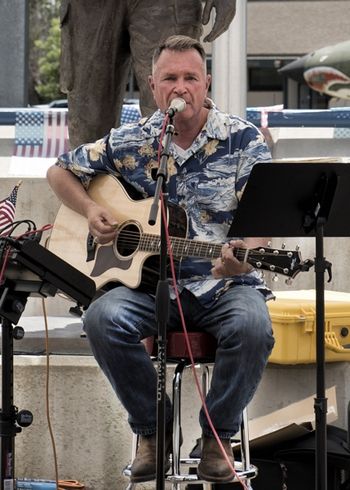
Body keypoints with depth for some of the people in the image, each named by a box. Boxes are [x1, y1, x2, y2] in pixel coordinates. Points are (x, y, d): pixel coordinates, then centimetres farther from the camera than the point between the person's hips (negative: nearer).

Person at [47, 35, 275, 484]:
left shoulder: (243, 140, -1)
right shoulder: (130, 142, 6)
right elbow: (60, 171, 18)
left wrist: (244, 254, -34)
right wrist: (91, 212, -2)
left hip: (223, 283, -2)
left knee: (252, 326, -35)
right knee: (104, 319, -30)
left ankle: (218, 436, -11)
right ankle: (152, 431, -10)